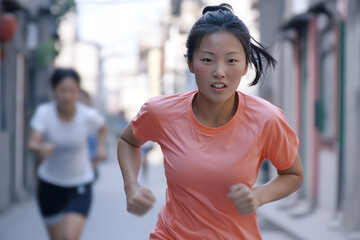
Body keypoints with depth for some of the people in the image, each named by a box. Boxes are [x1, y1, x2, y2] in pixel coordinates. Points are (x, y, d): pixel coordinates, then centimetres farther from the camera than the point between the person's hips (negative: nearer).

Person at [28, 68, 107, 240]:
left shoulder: (88, 115, -16)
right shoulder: (44, 112, -18)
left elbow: (102, 127, 8)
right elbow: (32, 143, -33)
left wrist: (101, 146, -8)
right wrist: (40, 148, -55)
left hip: (79, 186, -1)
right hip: (50, 184, 1)